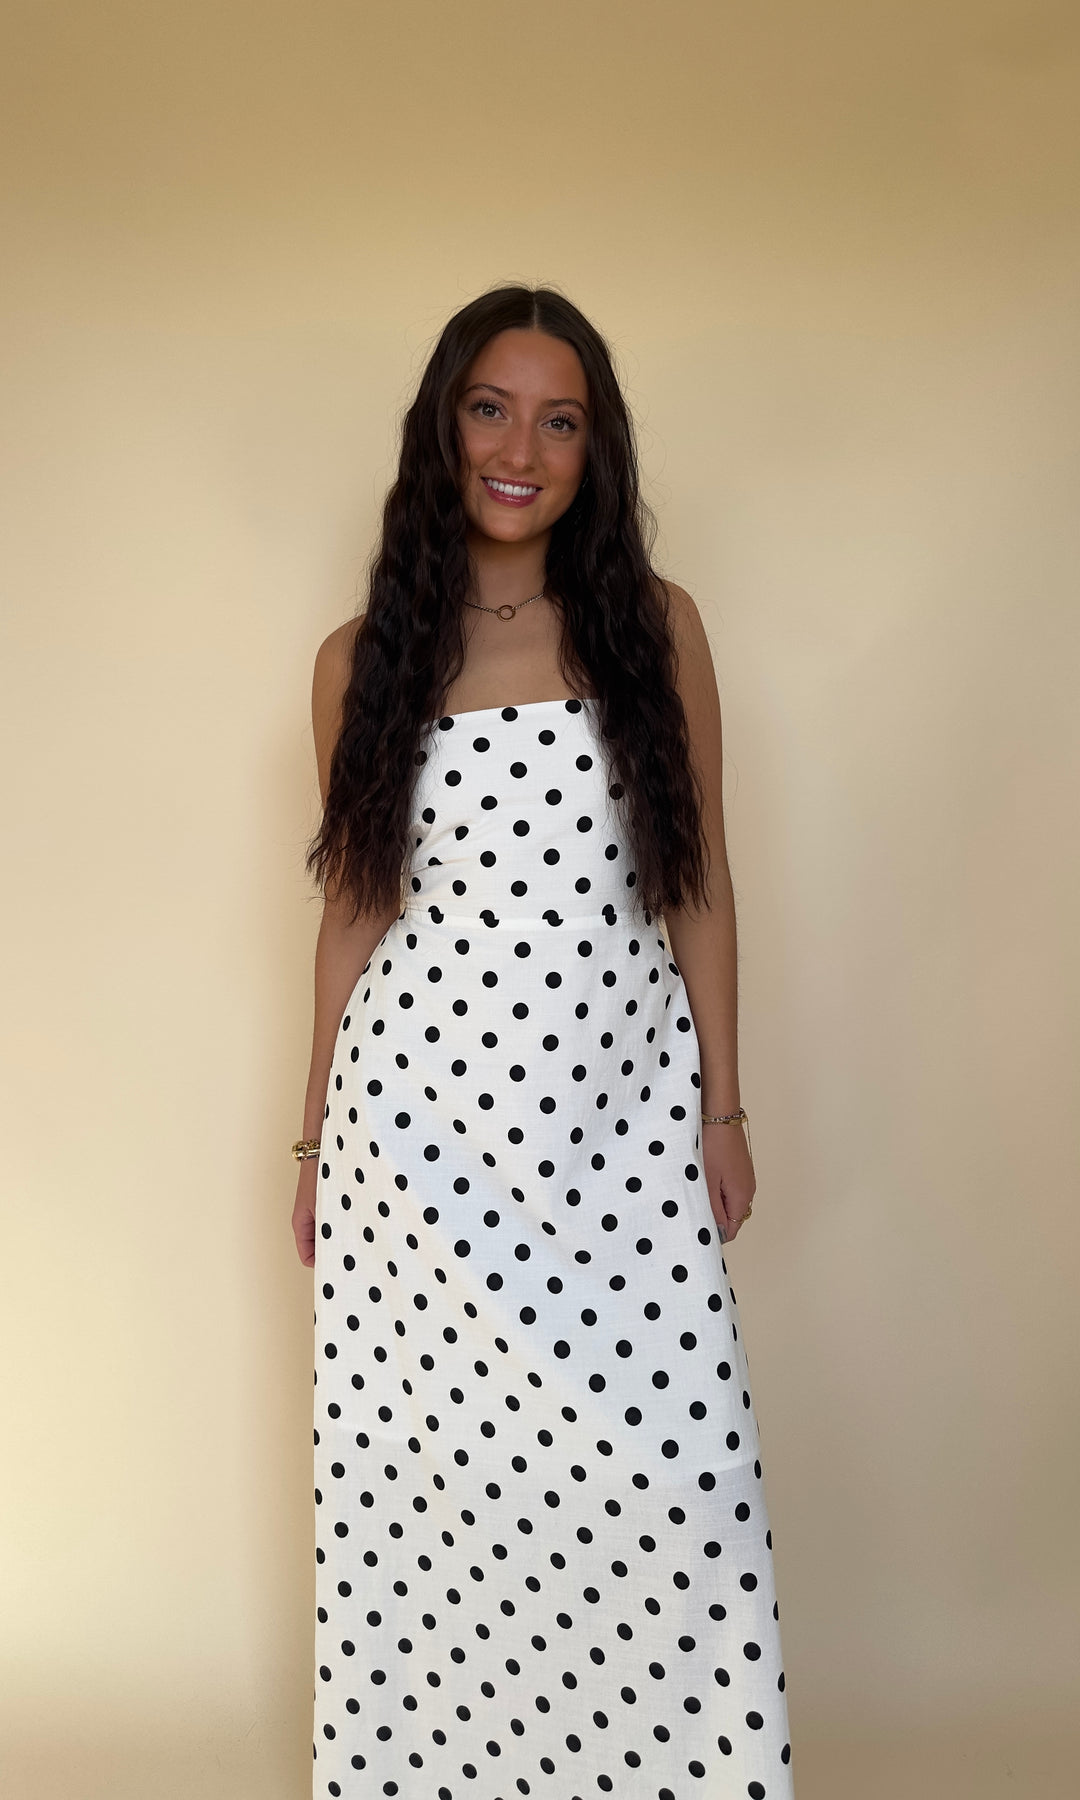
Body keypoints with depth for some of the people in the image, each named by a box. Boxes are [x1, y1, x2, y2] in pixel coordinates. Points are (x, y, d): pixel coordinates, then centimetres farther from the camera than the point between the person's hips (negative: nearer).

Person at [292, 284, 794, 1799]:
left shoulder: (655, 625, 5)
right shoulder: (364, 659, 6)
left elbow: (699, 884, 7)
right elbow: (353, 908, 10)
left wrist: (723, 1108, 4)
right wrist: (317, 1139, 11)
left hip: (621, 1106, 0)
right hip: (424, 1114, 0)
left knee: (666, 1474, -1)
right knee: (419, 1482, 5)